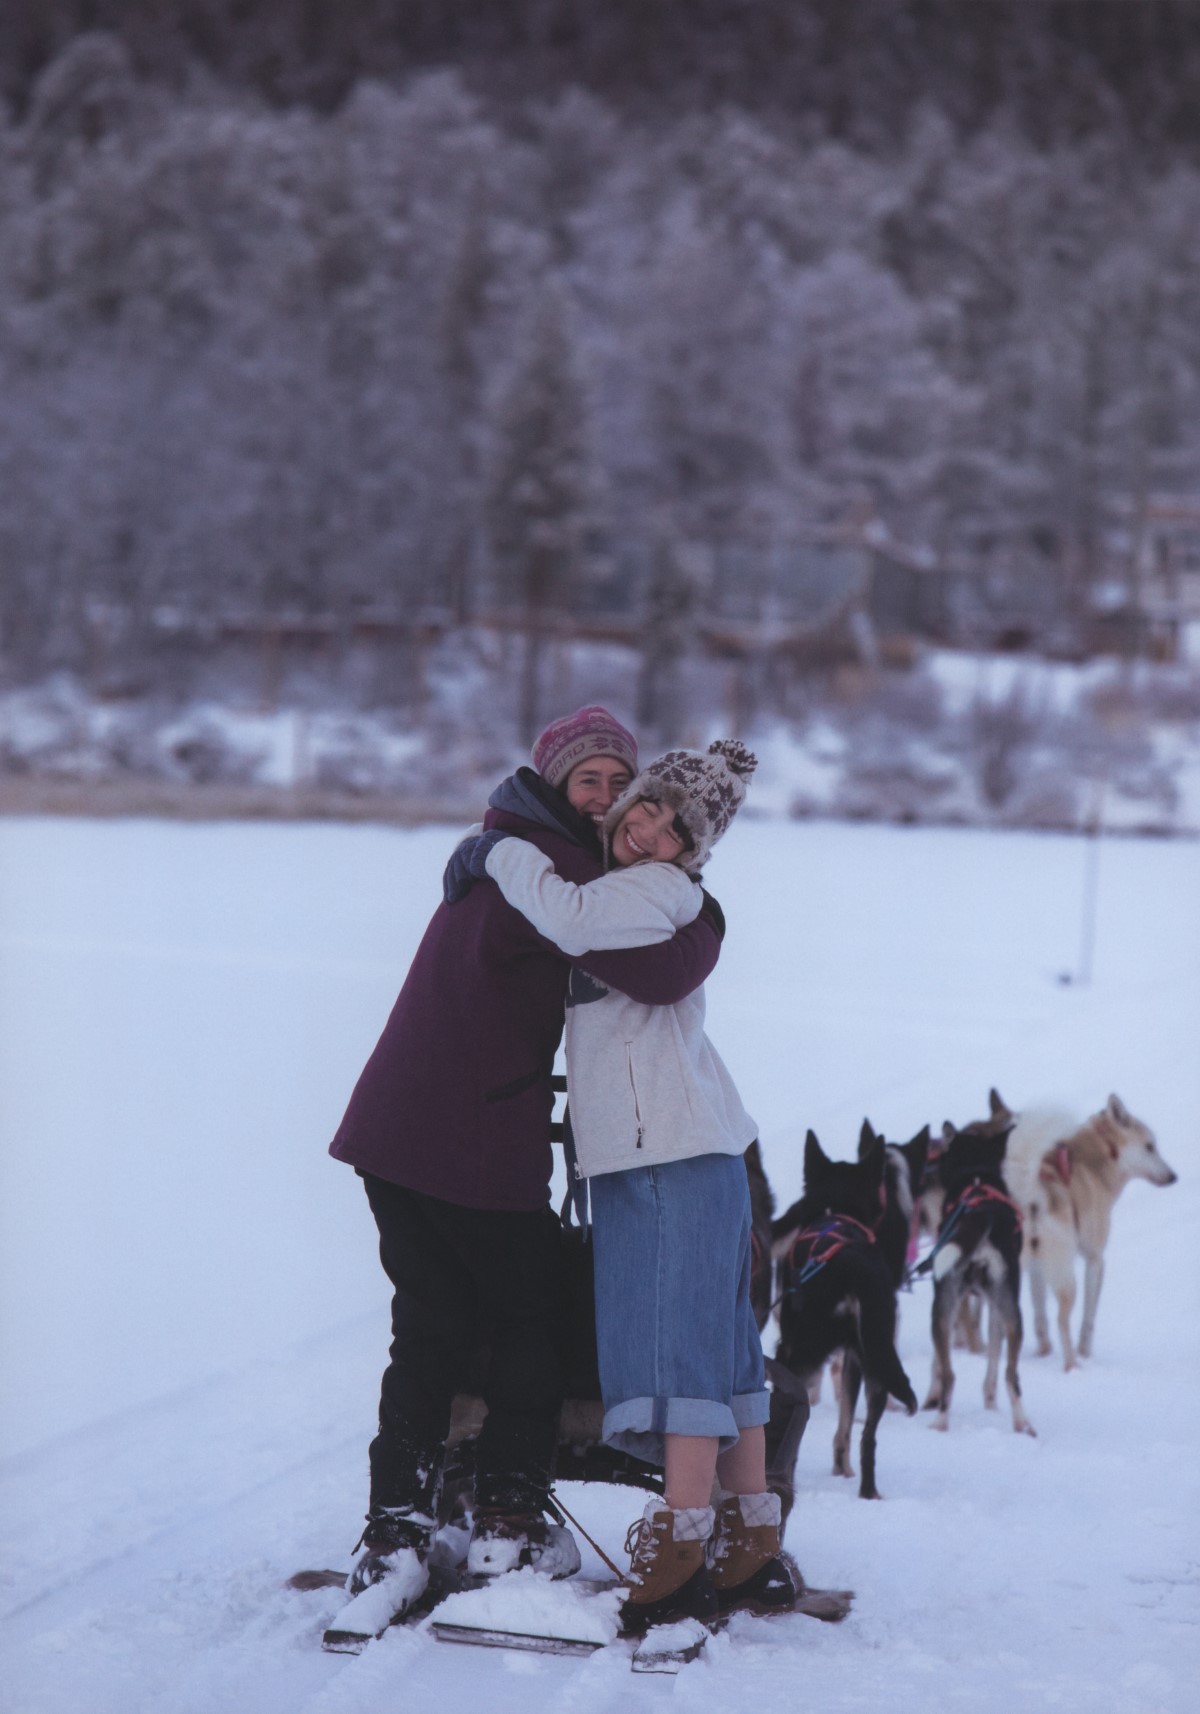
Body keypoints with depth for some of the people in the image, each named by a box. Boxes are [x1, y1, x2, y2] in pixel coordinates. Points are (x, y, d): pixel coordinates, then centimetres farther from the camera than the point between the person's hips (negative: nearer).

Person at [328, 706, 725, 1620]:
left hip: (391, 1133, 8)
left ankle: (395, 1536, 9)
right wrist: (705, 919, -7)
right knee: (534, 1319, 10)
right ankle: (510, 1523, 15)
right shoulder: (552, 871, -14)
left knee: (430, 1333, 13)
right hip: (480, 1145, -8)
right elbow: (660, 973, -26)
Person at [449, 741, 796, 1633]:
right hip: (638, 1153, 10)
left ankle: (681, 1552, -14)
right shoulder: (617, 889, 18)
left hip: (678, 1153, -10)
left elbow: (571, 917, -26)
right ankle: (752, 1555, 13)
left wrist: (501, 853, -12)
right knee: (720, 1351, 9)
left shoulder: (665, 892, -9)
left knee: (678, 1341, -12)